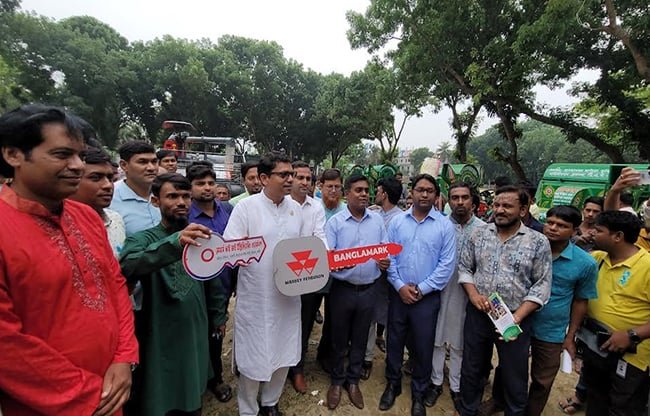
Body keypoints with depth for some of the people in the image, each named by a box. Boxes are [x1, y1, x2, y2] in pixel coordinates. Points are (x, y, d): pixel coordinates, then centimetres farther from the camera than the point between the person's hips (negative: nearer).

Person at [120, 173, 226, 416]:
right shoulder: (143, 239, -13)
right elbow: (127, 268, -36)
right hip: (161, 340, -4)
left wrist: (219, 315, 13)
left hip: (195, 334, 4)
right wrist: (174, 243, -50)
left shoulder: (198, 237, 2)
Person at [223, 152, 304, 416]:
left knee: (283, 354, 20)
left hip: (288, 295, 5)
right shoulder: (245, 207, -11)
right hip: (255, 298, -4)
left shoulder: (296, 208, 4)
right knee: (253, 358, 12)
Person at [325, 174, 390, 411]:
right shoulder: (335, 222, -6)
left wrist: (385, 262, -12)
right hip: (342, 289, -2)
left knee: (360, 339, 18)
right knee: (339, 339, 15)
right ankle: (337, 381, 37)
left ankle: (353, 380, 40)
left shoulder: (377, 220, 4)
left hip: (369, 290, 3)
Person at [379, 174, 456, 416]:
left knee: (423, 347, 13)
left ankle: (418, 394, 36)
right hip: (398, 293, 1)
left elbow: (446, 264, -7)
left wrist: (421, 289, -11)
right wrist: (400, 286, -10)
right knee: (394, 342, 16)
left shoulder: (445, 225, -4)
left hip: (427, 297, -1)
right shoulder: (397, 221, 0)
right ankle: (393, 384, 39)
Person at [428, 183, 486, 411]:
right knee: (437, 338, 14)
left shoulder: (484, 229, -4)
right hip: (441, 290, 0)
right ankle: (435, 382, 35)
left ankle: (456, 386, 37)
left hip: (469, 293, 1)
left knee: (460, 341, 16)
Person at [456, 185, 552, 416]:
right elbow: (464, 267, 5)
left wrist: (517, 317, -17)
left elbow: (542, 285, -8)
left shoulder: (538, 242, -6)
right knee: (472, 369, 19)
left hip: (515, 319, -2)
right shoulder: (479, 234, 0)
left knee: (514, 378, 15)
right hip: (477, 315, 2)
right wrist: (473, 295, -11)